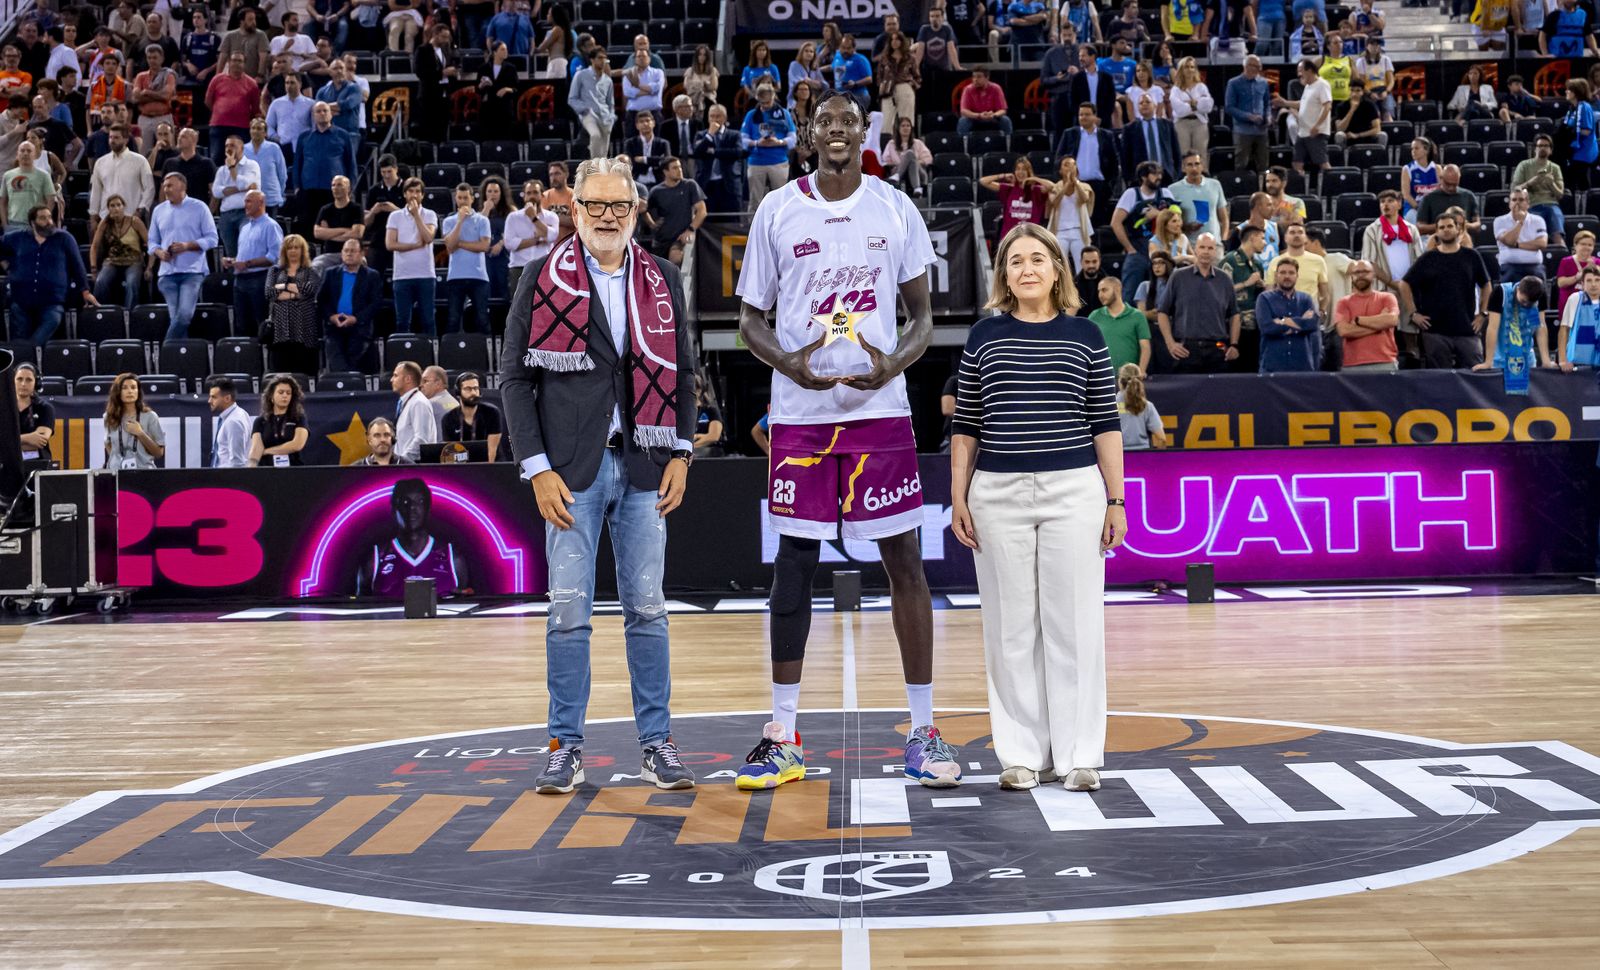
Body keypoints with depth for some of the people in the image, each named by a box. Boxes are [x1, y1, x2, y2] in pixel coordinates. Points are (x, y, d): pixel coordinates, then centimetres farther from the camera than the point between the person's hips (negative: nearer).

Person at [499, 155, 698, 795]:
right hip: (572, 470, -2)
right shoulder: (543, 279, 1)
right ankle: (566, 748, 9)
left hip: (644, 469, 2)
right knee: (569, 612, -1)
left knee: (648, 610, 5)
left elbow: (682, 374, 14)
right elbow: (515, 378, -1)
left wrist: (680, 455, 4)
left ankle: (656, 745, 13)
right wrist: (537, 468, -8)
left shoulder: (662, 281, 10)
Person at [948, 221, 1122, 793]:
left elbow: (1105, 423, 4)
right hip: (998, 494, 1)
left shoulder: (1085, 336, 4)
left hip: (1074, 490, -1)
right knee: (1011, 626, 4)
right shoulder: (984, 337, 6)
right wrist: (958, 498, 3)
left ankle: (1077, 755, 9)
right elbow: (965, 425, 9)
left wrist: (1116, 500, 1)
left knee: (1074, 623, 1)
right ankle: (1023, 756, 12)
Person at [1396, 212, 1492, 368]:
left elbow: (1485, 285, 15)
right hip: (1435, 331, 0)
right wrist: (1413, 313, -1)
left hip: (1467, 330, 0)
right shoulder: (1428, 259, 6)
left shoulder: (1471, 257, 7)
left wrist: (1483, 313, 7)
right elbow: (1405, 284, 7)